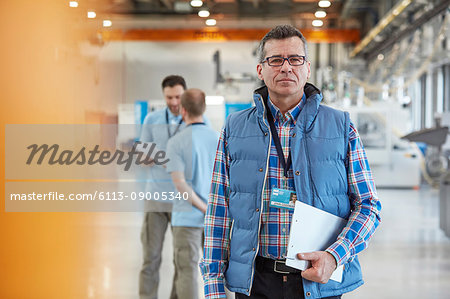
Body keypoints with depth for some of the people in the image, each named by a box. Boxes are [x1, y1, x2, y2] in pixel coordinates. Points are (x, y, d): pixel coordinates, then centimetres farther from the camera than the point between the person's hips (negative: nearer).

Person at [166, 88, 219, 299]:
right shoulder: (219, 140, -1)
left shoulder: (175, 143, -11)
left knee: (187, 273, 1)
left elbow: (180, 184, -20)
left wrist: (206, 210, -14)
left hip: (188, 216, -3)